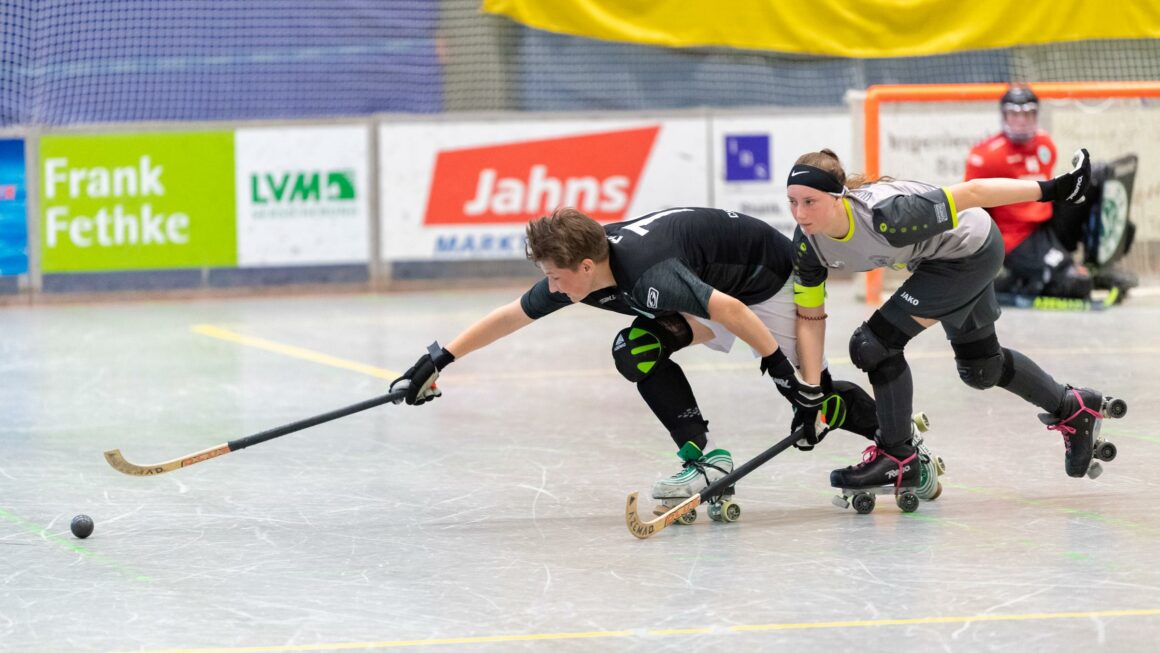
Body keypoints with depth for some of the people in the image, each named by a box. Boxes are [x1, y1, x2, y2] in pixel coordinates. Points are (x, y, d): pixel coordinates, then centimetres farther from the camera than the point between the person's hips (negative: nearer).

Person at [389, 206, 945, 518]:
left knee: (811, 395, -7)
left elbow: (730, 311, -38)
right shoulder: (573, 272, -13)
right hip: (718, 278, 8)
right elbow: (511, 316, -2)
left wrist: (783, 368, -33)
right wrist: (439, 360, -3)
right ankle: (702, 456, -9)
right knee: (638, 348, -10)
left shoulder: (646, 270, -38)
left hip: (769, 276, -8)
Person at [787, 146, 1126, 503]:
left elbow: (970, 193, -32)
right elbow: (810, 318, -11)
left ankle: (897, 458, 2)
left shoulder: (885, 216, -41)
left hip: (971, 249, -7)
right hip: (936, 258, 7)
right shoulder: (808, 243, -21)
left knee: (875, 343, -17)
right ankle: (1073, 408, 45)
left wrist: (1053, 189, -27)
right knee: (979, 369, 23)